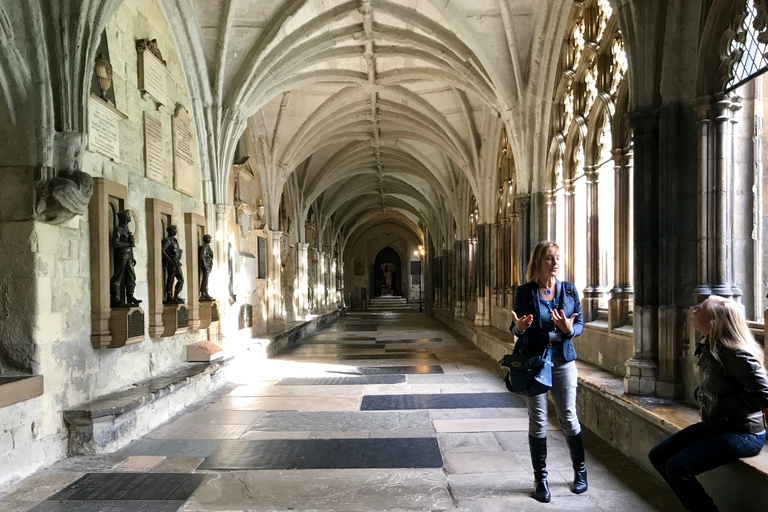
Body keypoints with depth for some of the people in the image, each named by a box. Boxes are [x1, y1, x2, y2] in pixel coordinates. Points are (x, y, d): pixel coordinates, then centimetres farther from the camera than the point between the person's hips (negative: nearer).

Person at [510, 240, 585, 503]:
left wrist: (570, 329, -18)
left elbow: (580, 323, 4)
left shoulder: (569, 290, 1)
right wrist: (519, 327, -21)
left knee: (569, 418, 8)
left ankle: (580, 471, 30)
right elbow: (515, 328, 1)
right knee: (538, 421, 5)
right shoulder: (525, 292, -4)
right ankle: (540, 479, 18)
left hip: (563, 360, 1)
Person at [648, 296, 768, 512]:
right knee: (658, 455, 6)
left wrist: (721, 407, -19)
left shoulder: (736, 354, -22)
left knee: (677, 467, -23)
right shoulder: (709, 346, 6)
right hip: (714, 425, 10)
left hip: (742, 434, -9)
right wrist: (700, 396, 2)